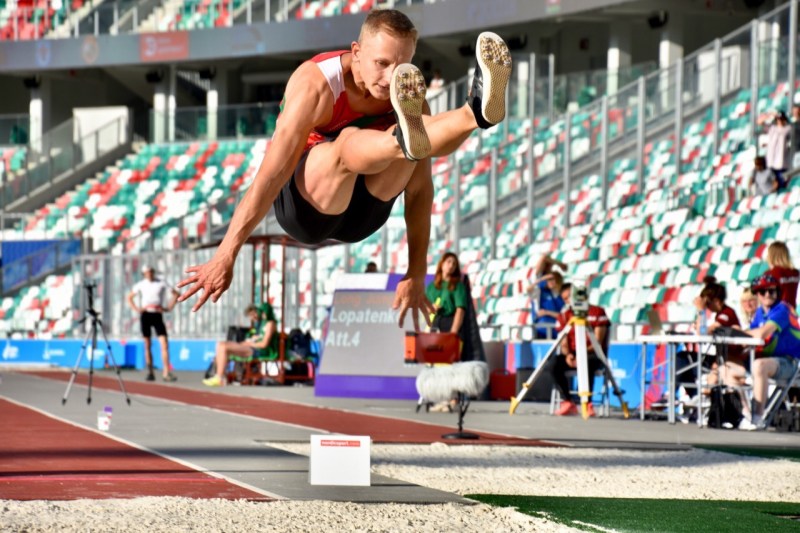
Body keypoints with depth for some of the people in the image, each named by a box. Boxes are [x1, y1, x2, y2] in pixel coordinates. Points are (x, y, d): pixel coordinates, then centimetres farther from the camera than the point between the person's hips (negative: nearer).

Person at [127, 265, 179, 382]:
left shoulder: (161, 284, 2)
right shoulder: (141, 285, 7)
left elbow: (176, 293, 9)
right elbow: (130, 297, 18)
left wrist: (169, 307, -1)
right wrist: (136, 309, 3)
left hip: (157, 315, -1)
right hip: (145, 315, 1)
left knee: (164, 344, -12)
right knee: (147, 346, 3)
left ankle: (166, 372, -14)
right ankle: (150, 372, 8)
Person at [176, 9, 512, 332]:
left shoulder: (407, 95, -10)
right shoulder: (317, 86, -22)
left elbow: (420, 188, -10)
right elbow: (271, 175, -27)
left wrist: (416, 276, -14)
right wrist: (225, 258, -30)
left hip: (363, 211, 4)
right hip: (303, 208, -4)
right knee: (349, 143, -38)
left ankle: (477, 112, -58)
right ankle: (406, 138, -71)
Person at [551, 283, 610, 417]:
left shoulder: (597, 312, -3)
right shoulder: (564, 316, 9)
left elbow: (598, 342, -9)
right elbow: (564, 343, 6)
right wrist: (567, 354, -18)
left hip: (593, 354, -4)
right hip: (573, 354, 4)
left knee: (587, 364, -39)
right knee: (555, 365, -27)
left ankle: (587, 403, -33)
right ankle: (568, 402, -18)